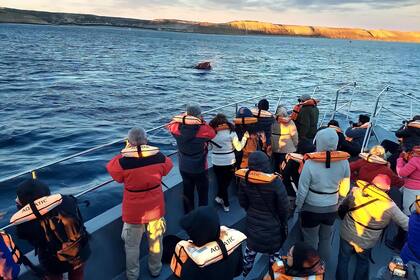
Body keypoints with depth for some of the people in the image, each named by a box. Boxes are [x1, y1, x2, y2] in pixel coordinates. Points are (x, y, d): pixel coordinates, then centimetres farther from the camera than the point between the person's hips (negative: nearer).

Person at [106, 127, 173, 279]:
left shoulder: (123, 162, -23)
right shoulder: (159, 157, -15)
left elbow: (111, 168, -1)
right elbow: (167, 167, 7)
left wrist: (124, 152, 2)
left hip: (134, 211, -2)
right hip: (155, 208, 2)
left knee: (132, 245, 21)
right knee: (155, 240, 24)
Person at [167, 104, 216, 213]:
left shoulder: (177, 128, -17)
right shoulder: (203, 129, -26)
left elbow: (170, 124, 5)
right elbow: (213, 133, -7)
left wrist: (182, 117, -1)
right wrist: (203, 122, -4)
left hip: (184, 168, 4)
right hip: (200, 169, -3)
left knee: (188, 193, 22)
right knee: (203, 194, 18)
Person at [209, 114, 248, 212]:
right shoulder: (231, 132, -9)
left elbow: (211, 147, 1)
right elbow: (238, 148, -3)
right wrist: (245, 137, 8)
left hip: (216, 163, 2)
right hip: (229, 162, -1)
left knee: (221, 182, 18)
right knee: (226, 182, 23)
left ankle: (226, 204, 25)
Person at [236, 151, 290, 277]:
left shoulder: (244, 180, -17)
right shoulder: (275, 182, -29)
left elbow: (243, 202, -2)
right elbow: (284, 207, -18)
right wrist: (283, 222, 3)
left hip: (252, 223, 4)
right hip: (272, 226, -4)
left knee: (250, 248, 27)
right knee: (274, 252, 21)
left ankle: (245, 273, 49)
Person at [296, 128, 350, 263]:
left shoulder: (310, 162, -24)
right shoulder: (344, 161, -14)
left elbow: (302, 189, -16)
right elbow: (345, 188, -1)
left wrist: (298, 206, 1)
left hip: (311, 208, -3)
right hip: (332, 208, 4)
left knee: (311, 241, 16)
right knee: (326, 240, 24)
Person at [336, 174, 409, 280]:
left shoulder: (356, 191, -14)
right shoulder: (390, 206, -19)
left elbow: (342, 208, 3)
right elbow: (408, 224, -11)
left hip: (347, 235, 1)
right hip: (366, 242, 0)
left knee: (343, 260, 24)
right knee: (363, 263, 30)